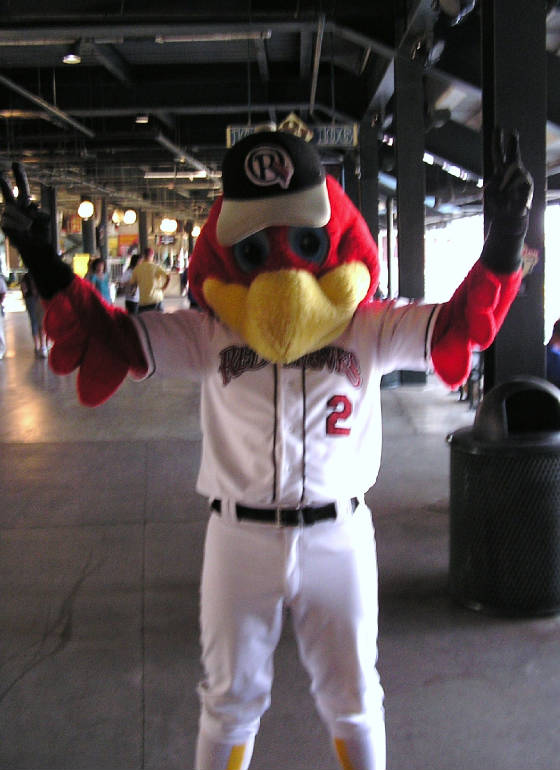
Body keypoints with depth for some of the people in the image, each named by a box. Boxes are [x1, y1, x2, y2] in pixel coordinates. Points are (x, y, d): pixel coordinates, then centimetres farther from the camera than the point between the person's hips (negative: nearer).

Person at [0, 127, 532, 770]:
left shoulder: (368, 327, -6)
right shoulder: (209, 332, -6)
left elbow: (457, 326, -14)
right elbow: (111, 339, -8)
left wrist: (505, 236, -27)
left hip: (338, 534, 0)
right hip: (238, 536, 0)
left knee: (352, 699, 18)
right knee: (230, 699, 19)